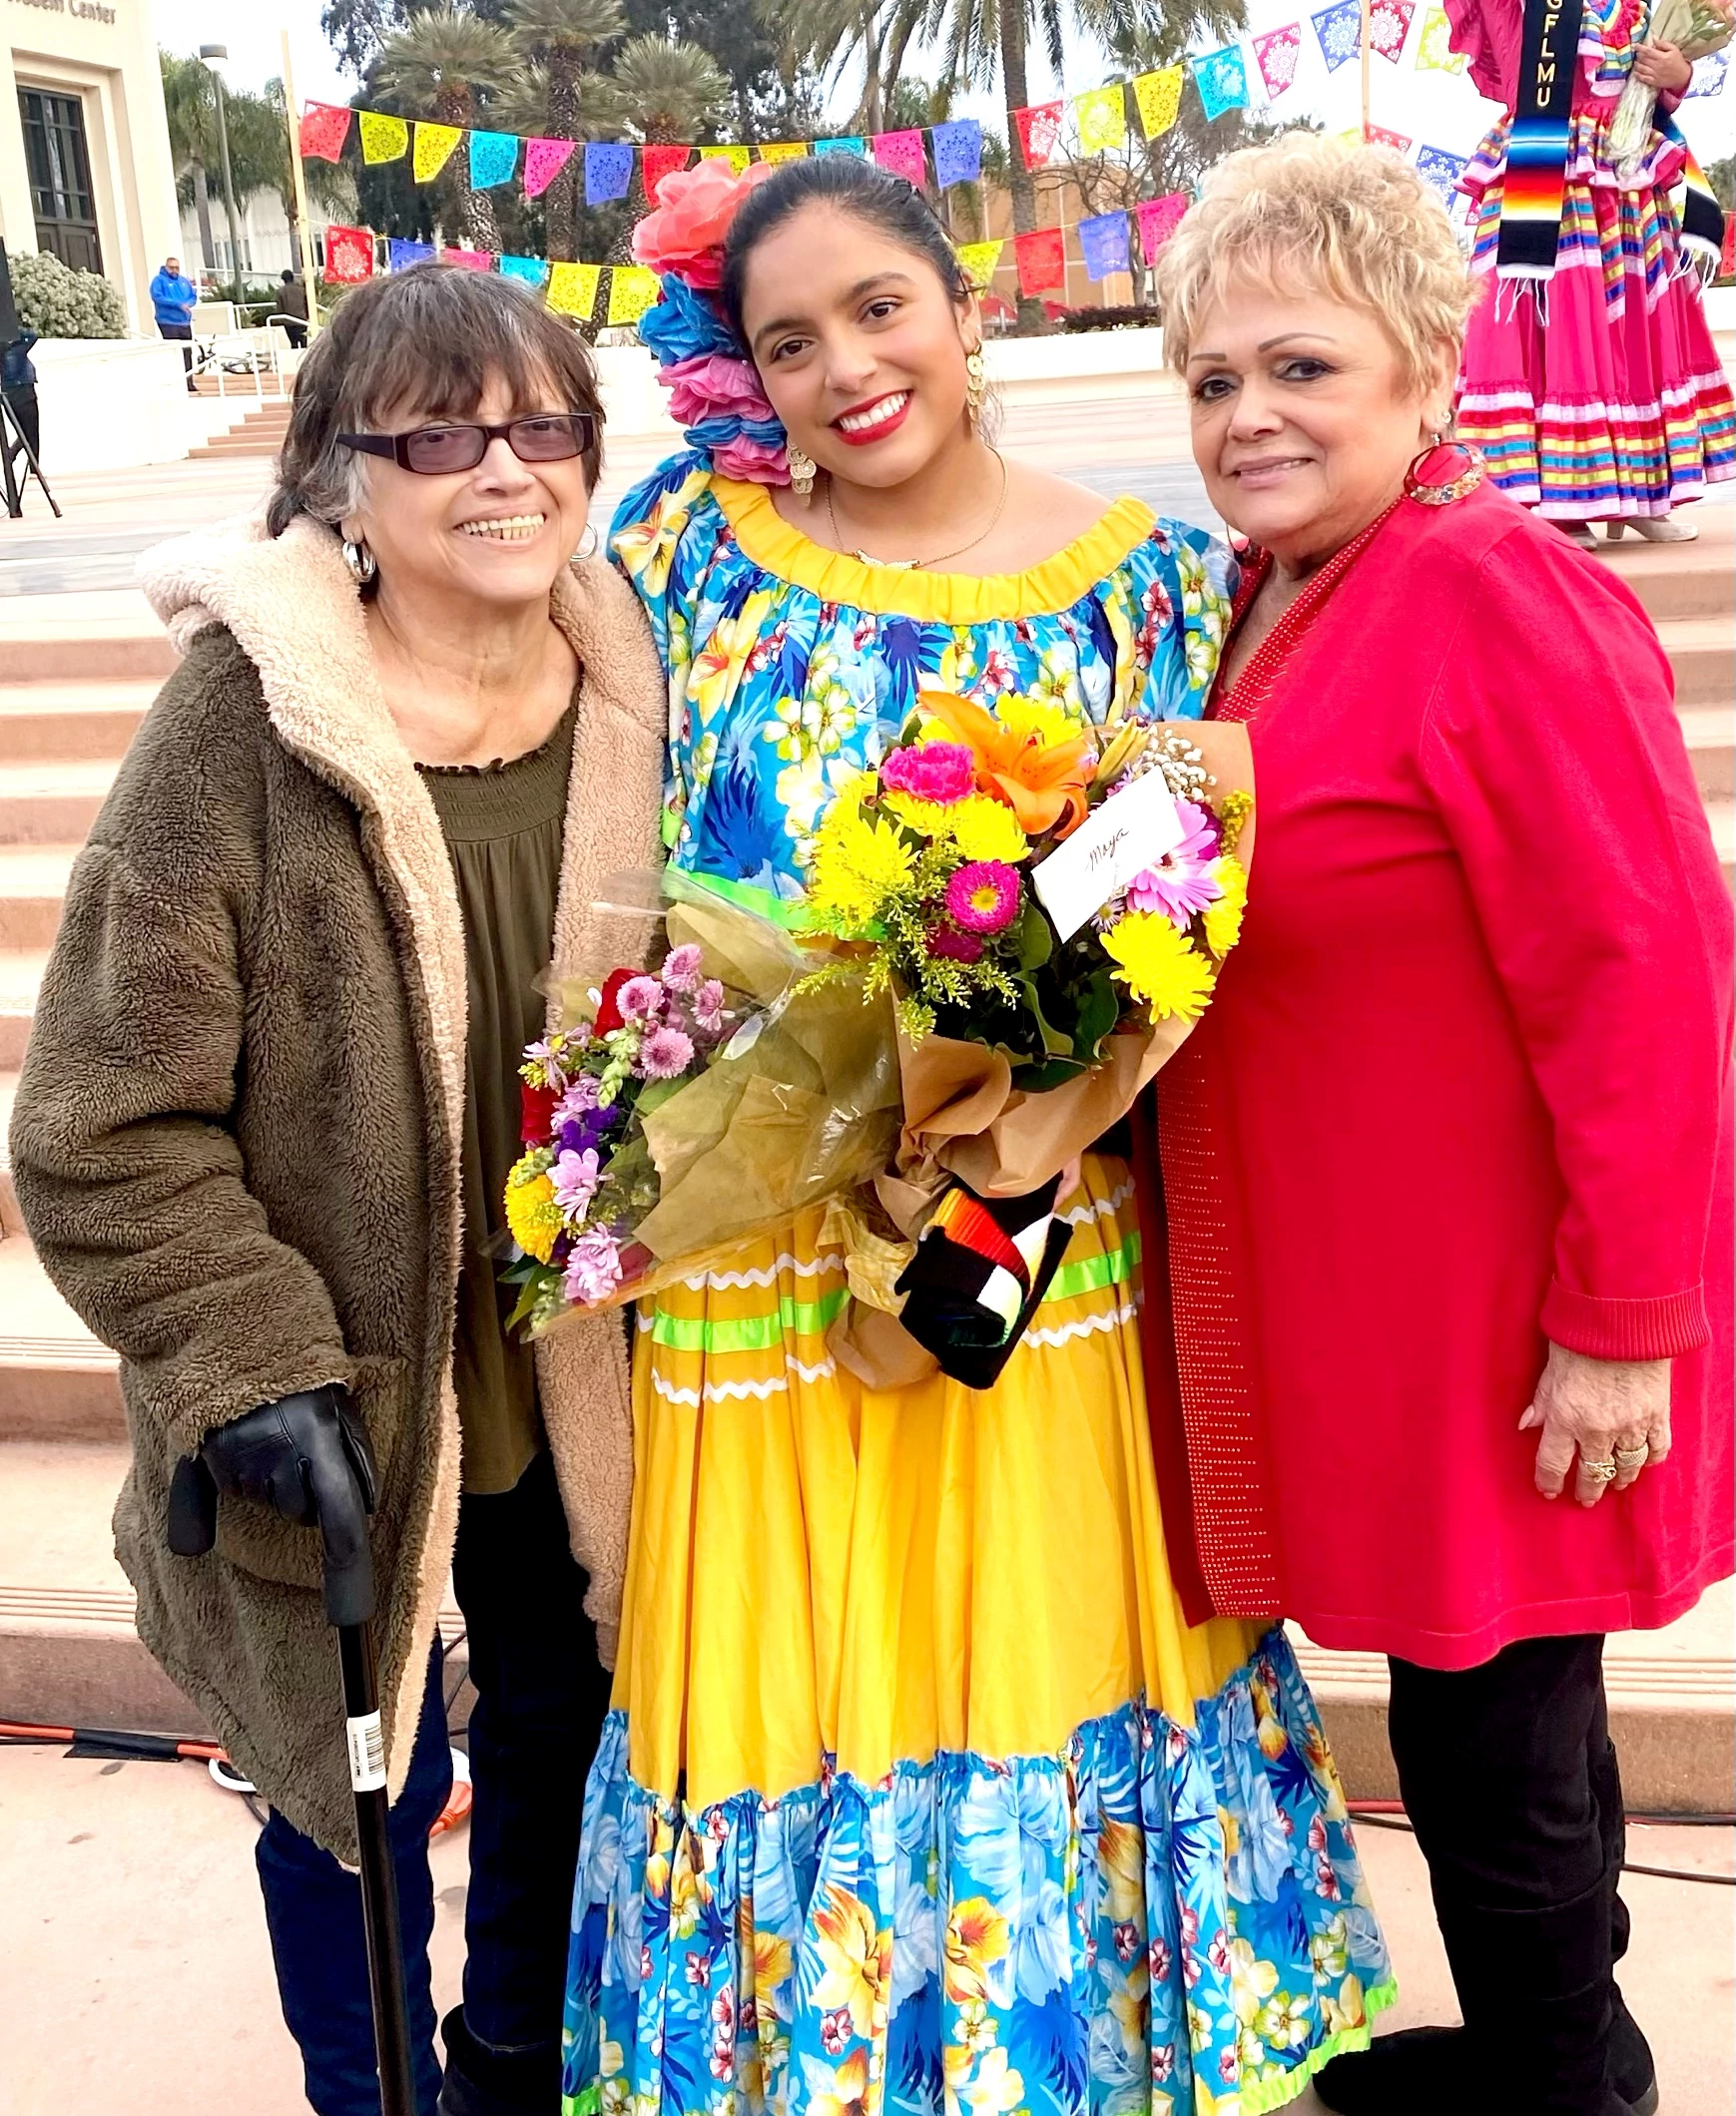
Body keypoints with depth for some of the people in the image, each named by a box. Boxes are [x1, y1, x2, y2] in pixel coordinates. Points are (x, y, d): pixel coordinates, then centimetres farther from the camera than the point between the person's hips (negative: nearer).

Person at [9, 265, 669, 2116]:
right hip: (336, 1411, -4)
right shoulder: (243, 724, -20)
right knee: (359, 1777, 13)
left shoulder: (637, 693, -5)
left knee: (558, 1737, 24)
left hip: (587, 1386, 5)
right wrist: (251, 1369, -20)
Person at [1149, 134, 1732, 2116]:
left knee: (1490, 1741, 7)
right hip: (1346, 1298, 9)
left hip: (1496, 1329, -9)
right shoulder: (1269, 596, 8)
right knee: (1486, 1710, 23)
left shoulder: (1492, 595, -20)